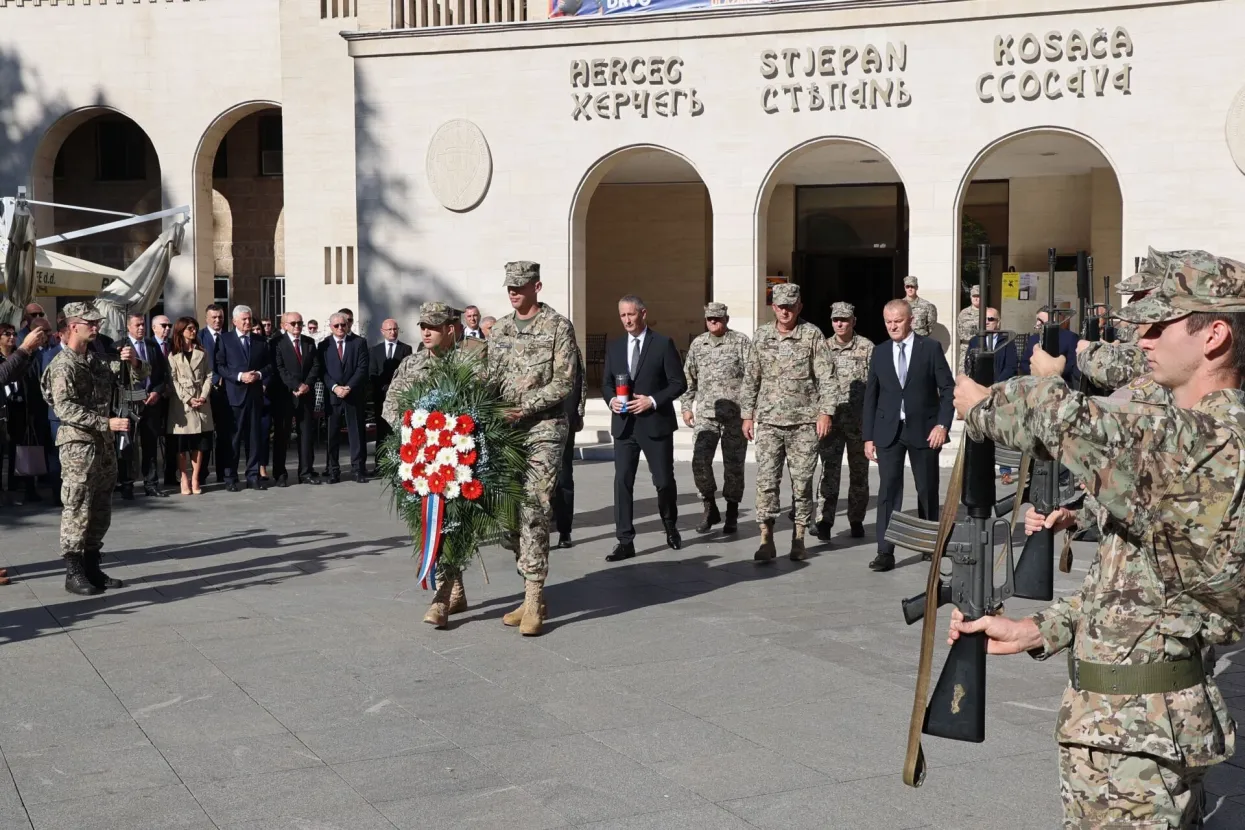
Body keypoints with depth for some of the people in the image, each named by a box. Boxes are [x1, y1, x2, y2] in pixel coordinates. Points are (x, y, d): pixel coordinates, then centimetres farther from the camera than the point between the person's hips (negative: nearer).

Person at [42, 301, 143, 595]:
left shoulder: (98, 360, 12)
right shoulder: (63, 364, -10)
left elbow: (139, 376, 14)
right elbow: (65, 408, -20)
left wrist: (133, 362, -9)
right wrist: (106, 423, -27)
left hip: (104, 444, 8)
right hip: (78, 444, -8)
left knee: (100, 510, 11)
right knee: (77, 510, -5)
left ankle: (92, 568, 19)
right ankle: (74, 573, 0)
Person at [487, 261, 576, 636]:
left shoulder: (558, 327, -3)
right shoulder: (500, 329, 14)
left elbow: (564, 382, -8)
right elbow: (492, 377, 15)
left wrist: (527, 407, -15)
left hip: (543, 428, -6)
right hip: (506, 430, 6)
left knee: (533, 509, -13)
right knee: (508, 510, 5)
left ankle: (533, 604, -10)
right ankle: (533, 593, 16)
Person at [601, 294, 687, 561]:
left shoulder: (663, 344, -2)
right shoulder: (614, 347, 11)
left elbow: (679, 383, -4)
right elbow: (606, 382, 16)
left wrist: (653, 400, -16)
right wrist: (611, 399, -6)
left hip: (655, 424, -3)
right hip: (624, 425, 3)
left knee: (664, 481, 5)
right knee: (622, 481, -4)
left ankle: (671, 527, 31)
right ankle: (625, 541, -1)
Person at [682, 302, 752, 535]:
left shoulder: (741, 342, -2)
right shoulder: (697, 344, 11)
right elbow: (689, 377, 17)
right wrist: (687, 406, 12)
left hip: (735, 414, -3)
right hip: (706, 413, 3)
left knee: (733, 464, 3)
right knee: (700, 461, -9)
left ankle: (732, 515, 16)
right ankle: (709, 507, 8)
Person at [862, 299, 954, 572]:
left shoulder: (931, 348, 0)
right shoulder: (880, 353, 8)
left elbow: (948, 389, -1)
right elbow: (871, 396, 9)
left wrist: (942, 424, -12)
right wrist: (868, 436, 4)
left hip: (923, 430, -1)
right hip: (888, 431, 1)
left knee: (927, 489, 9)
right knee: (888, 489, -6)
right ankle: (885, 551, -6)